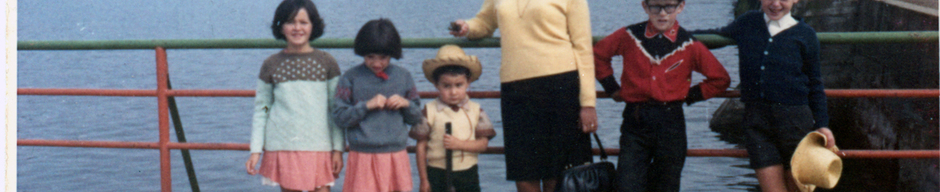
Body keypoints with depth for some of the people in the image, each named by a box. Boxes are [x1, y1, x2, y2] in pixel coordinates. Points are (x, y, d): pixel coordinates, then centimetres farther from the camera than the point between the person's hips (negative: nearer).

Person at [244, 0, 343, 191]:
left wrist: (338, 149, 1)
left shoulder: (326, 63, 3)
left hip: (319, 147, -1)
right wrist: (255, 150, 4)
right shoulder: (271, 65, 4)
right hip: (282, 146, 1)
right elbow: (261, 110, 8)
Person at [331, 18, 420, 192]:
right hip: (363, 156, -2)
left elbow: (416, 117, 11)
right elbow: (339, 117, -7)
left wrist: (406, 104, -9)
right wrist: (366, 106, -17)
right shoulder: (351, 78, -2)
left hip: (396, 157, 3)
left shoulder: (403, 76, 6)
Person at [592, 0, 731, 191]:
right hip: (634, 120, 0)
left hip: (670, 123, 0)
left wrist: (690, 96, 3)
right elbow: (598, 53, 18)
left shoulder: (689, 45, -1)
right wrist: (612, 88, 13)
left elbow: (721, 79, 8)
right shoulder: (629, 36, 1)